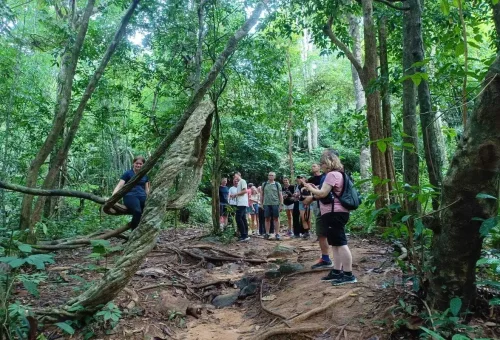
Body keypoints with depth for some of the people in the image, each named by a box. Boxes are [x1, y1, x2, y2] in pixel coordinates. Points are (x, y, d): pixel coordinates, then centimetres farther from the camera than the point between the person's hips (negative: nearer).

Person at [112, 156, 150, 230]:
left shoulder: (145, 175, 19)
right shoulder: (128, 173, 7)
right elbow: (119, 185, -2)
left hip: (142, 196, 4)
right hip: (130, 196, -3)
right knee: (137, 212, -36)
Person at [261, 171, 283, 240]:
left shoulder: (277, 184, 6)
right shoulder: (264, 184, 11)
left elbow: (280, 195, 5)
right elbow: (262, 195, 15)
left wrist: (281, 205, -1)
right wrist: (261, 203, 9)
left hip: (275, 204, -1)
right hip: (266, 204, 1)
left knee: (276, 218, 0)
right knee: (267, 219, 4)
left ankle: (277, 234, 5)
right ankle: (267, 233, 11)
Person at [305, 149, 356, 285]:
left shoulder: (332, 175, -14)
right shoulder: (338, 174, 21)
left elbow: (323, 193, -19)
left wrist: (310, 188, -3)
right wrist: (315, 189, 15)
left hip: (334, 213, -11)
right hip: (335, 213, 11)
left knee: (340, 243, -9)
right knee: (336, 244, 13)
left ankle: (349, 275, -7)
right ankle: (337, 272, 19)